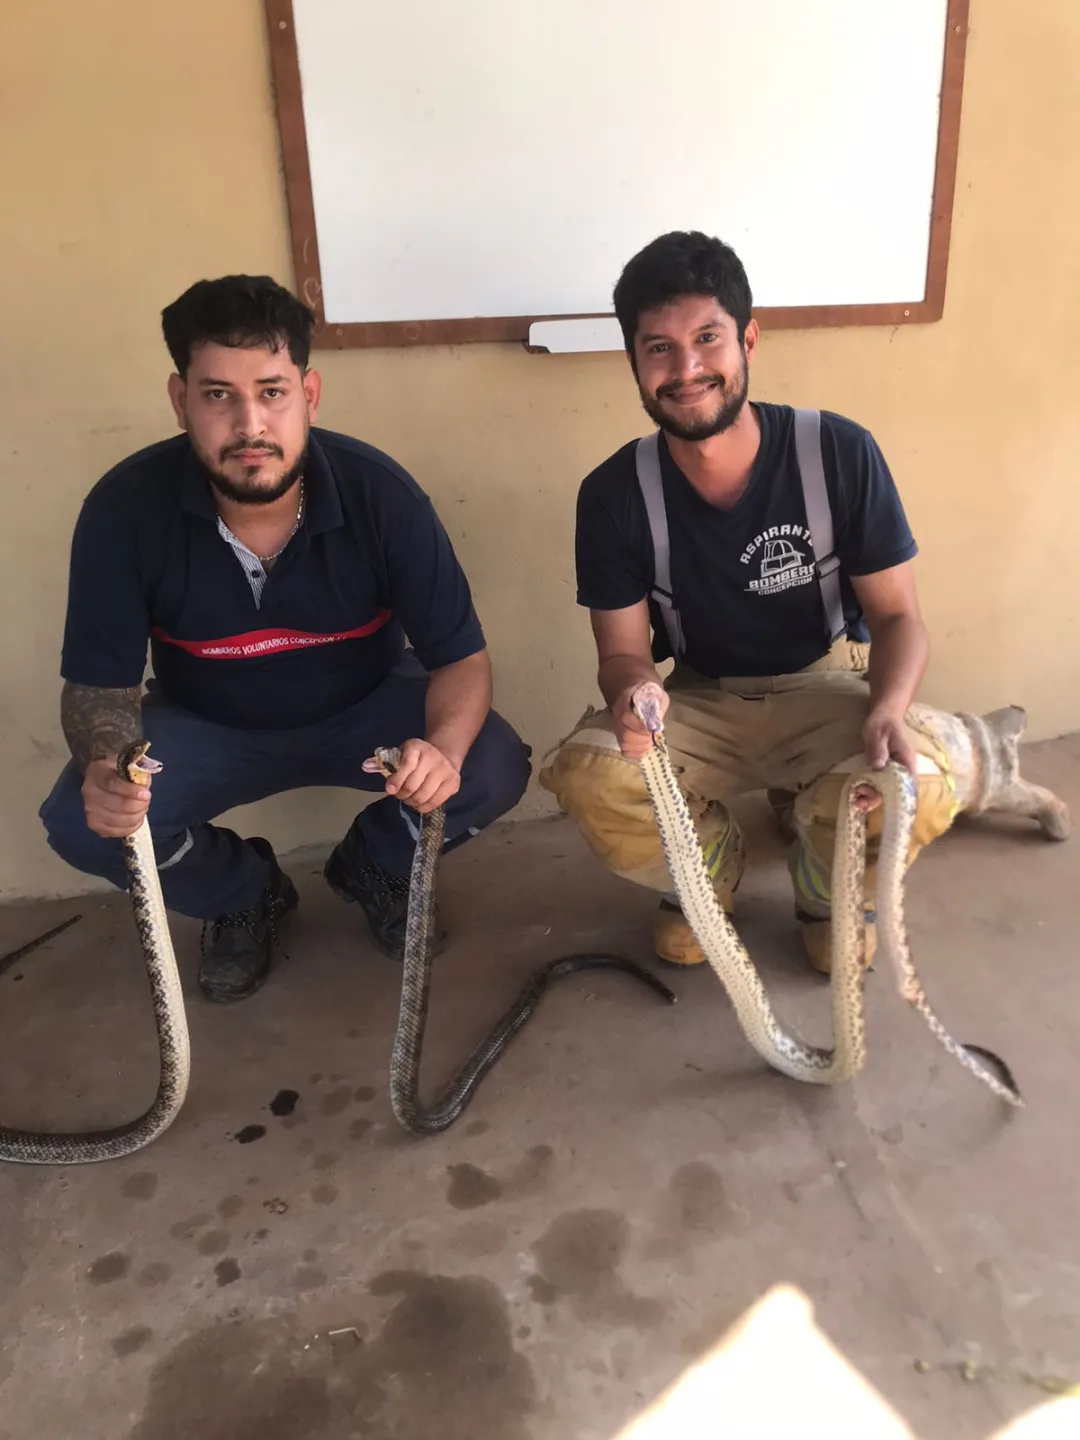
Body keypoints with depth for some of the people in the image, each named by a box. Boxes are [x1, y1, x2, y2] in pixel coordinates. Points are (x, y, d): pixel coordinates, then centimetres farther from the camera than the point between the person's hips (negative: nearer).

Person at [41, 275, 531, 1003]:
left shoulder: (380, 491, -24)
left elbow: (460, 656, -20)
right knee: (81, 822, -25)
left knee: (494, 769, -25)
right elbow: (100, 684, -15)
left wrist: (444, 747, -44)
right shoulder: (126, 507, -23)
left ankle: (373, 866, 11)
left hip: (365, 709, 0)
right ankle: (243, 894, 11)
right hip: (206, 726, 1)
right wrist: (103, 765, -39)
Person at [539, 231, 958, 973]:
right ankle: (708, 875, 8)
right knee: (585, 778, -28)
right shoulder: (614, 494, -13)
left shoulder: (841, 453, -16)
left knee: (919, 789, -32)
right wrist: (633, 690, -35)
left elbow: (898, 615, -10)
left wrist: (888, 710, -33)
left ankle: (829, 891, 8)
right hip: (699, 702, 1)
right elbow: (623, 649, -8)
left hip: (827, 688, 0)